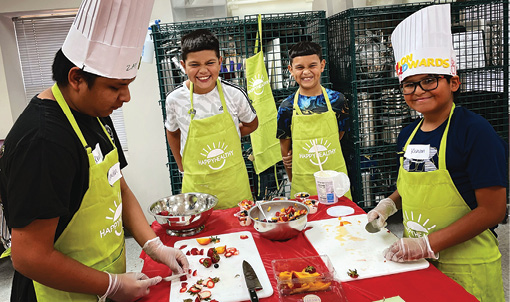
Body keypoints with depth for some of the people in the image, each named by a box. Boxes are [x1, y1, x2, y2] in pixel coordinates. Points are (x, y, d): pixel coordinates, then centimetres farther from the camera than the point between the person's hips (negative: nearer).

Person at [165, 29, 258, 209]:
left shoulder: (234, 94, -10)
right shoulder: (175, 99, -8)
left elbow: (251, 124, 8)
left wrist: (224, 136, -1)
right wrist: (181, 165, 9)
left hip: (234, 182, 0)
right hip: (196, 185, 0)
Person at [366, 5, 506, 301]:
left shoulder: (476, 131, -18)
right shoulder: (408, 134, 2)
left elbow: (493, 210, -20)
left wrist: (428, 243, -24)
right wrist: (389, 203, -1)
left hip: (466, 268, -6)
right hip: (416, 261, 6)